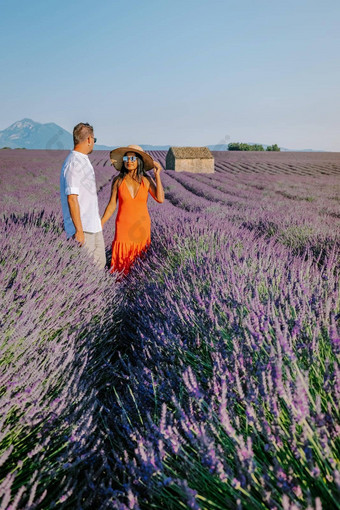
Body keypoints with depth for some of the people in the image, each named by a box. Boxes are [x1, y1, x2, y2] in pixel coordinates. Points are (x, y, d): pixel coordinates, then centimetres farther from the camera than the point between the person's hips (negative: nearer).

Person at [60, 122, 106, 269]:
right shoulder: (74, 163, -16)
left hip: (94, 224, 10)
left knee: (100, 263, 14)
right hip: (82, 227, -10)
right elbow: (72, 198, -21)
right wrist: (79, 230, -22)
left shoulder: (84, 161, 15)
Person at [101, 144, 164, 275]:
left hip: (142, 227, 1)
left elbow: (160, 199, -13)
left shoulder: (146, 180, -1)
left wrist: (157, 175, -13)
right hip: (123, 226, -1)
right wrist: (100, 224, -6)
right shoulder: (118, 180, -3)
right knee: (121, 264, -3)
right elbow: (112, 205, 2)